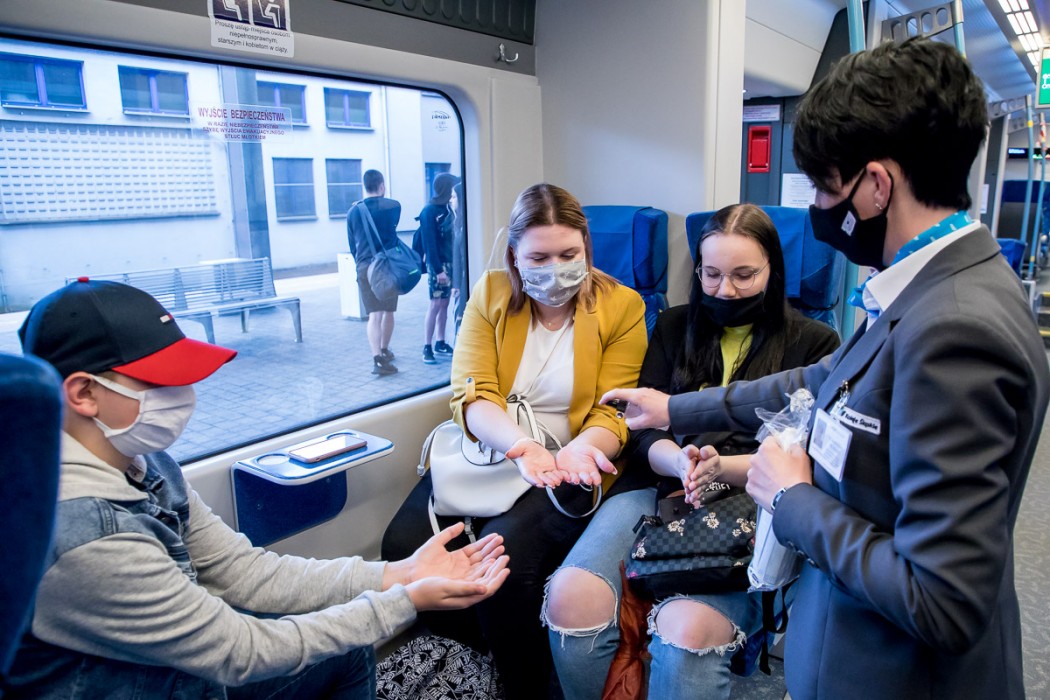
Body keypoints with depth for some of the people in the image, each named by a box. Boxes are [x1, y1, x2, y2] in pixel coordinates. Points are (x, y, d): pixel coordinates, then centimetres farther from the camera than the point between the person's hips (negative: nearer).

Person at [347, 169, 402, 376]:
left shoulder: (353, 211, 5)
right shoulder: (393, 206, -2)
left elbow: (352, 244, 14)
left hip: (364, 267, 1)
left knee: (373, 314, -3)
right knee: (388, 311, 15)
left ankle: (378, 358, -18)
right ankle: (384, 351, 29)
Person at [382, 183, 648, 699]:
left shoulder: (621, 306, -4)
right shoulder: (490, 294, 1)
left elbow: (611, 414, -6)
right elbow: (471, 395, -7)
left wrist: (579, 449, -30)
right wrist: (519, 444, -28)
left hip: (567, 468, -3)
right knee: (404, 545, -18)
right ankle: (476, 647, 10)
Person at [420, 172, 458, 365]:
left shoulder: (447, 208, 10)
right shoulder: (429, 211, -11)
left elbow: (451, 236, 10)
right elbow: (429, 243, -15)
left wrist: (452, 265, 4)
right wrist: (438, 269, -19)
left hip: (450, 262, 7)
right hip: (438, 265, -7)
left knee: (444, 304, 10)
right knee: (435, 305, -7)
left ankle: (440, 344, 18)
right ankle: (427, 348, -2)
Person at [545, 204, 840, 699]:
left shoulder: (813, 342, 9)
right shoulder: (673, 327, 17)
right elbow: (644, 433, 9)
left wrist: (720, 468, -16)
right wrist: (680, 462, -14)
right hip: (658, 488, 3)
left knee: (687, 632, -32)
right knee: (570, 600, -24)